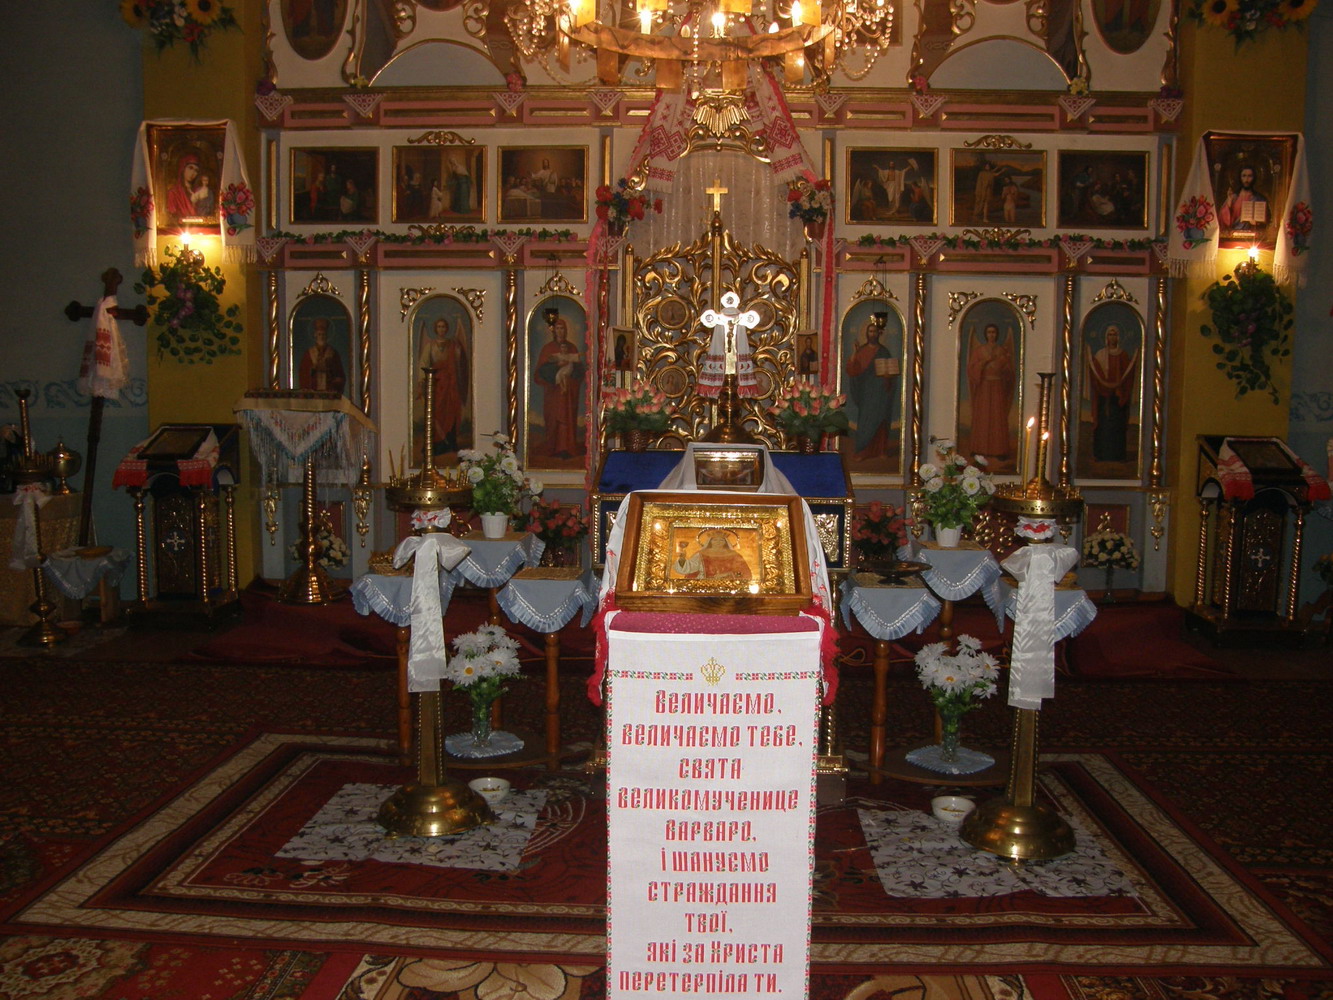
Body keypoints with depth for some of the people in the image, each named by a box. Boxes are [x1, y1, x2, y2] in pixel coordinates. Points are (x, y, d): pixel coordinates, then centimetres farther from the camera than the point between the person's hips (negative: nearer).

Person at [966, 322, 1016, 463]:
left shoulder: (1002, 350, 8)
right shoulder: (979, 349, 5)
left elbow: (1008, 371, 4)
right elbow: (972, 367, -4)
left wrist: (1003, 360, -14)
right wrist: (986, 361, -15)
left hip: (998, 388, 0)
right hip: (983, 387, 0)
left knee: (998, 418, -4)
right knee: (981, 418, -2)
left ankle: (999, 450, -4)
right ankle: (980, 448, 3)